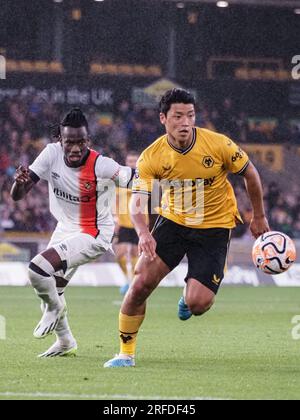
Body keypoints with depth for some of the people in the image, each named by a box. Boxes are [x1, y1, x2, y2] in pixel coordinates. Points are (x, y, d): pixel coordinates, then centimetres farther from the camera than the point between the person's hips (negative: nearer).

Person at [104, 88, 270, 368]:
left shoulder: (219, 145, -18)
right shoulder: (151, 157, -15)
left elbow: (250, 174, -2)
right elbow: (137, 201, -22)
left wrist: (259, 217, 7)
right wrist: (143, 233, -42)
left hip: (214, 227, -2)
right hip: (172, 221, 2)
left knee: (198, 304, -14)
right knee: (140, 284, -13)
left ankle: (188, 296, 26)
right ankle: (126, 353, 5)